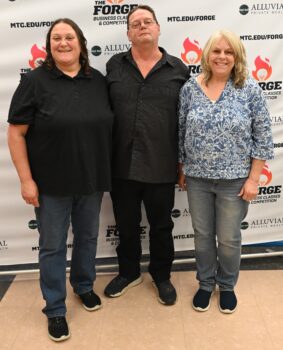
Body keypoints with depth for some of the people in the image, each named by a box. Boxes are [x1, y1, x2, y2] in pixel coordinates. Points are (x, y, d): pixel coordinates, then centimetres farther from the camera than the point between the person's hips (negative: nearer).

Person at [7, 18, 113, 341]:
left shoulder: (98, 80, 3)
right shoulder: (35, 81, -8)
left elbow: (107, 125, 11)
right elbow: (16, 133, -9)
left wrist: (107, 171, 8)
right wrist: (26, 180, -13)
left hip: (92, 179, 4)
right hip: (51, 182, -3)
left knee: (87, 237, 19)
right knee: (52, 245, 8)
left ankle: (84, 285, 43)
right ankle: (55, 309, 25)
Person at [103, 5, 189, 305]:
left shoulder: (177, 69, 2)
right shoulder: (114, 66, 5)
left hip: (161, 167, -1)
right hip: (122, 165, 2)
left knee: (161, 226, 14)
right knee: (126, 224, 16)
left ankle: (161, 275, 36)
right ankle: (129, 272, 39)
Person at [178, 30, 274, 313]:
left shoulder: (250, 89, -7)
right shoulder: (190, 88, -1)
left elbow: (262, 137, -6)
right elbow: (180, 133, 6)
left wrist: (253, 179, -8)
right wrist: (181, 170, 7)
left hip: (235, 179, -2)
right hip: (197, 178, 2)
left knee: (229, 238, 11)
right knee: (203, 235, 14)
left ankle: (227, 285, 36)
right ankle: (205, 283, 36)